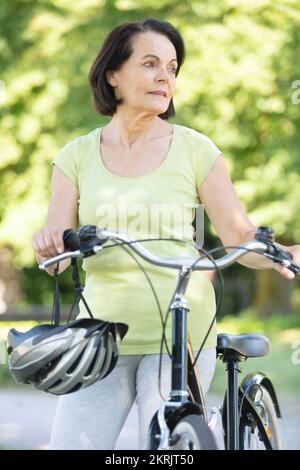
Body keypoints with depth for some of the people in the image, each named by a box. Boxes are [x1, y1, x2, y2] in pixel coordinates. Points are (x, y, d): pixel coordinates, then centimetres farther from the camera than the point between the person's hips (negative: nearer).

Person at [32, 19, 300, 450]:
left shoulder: (195, 149, 2)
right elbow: (55, 259, 2)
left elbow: (240, 236, -2)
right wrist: (49, 243, -22)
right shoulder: (77, 156, 6)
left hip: (180, 334, -1)